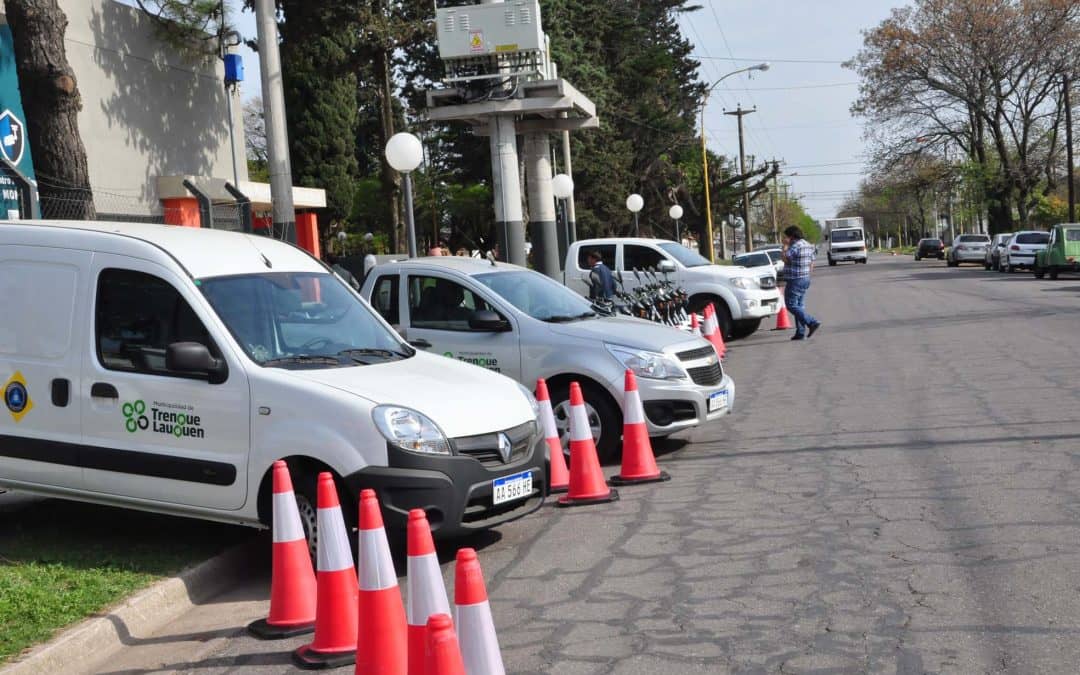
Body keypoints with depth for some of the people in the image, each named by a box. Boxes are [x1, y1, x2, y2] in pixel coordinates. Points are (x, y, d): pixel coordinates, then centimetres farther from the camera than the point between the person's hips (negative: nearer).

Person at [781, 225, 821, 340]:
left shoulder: (796, 246, -17)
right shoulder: (808, 245, 13)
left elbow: (785, 259, -17)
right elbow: (811, 264, 17)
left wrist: (785, 246, -8)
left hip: (795, 280, -10)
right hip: (805, 279, 10)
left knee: (792, 305, -6)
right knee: (799, 306, 11)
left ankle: (812, 323, -16)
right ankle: (800, 333, 8)